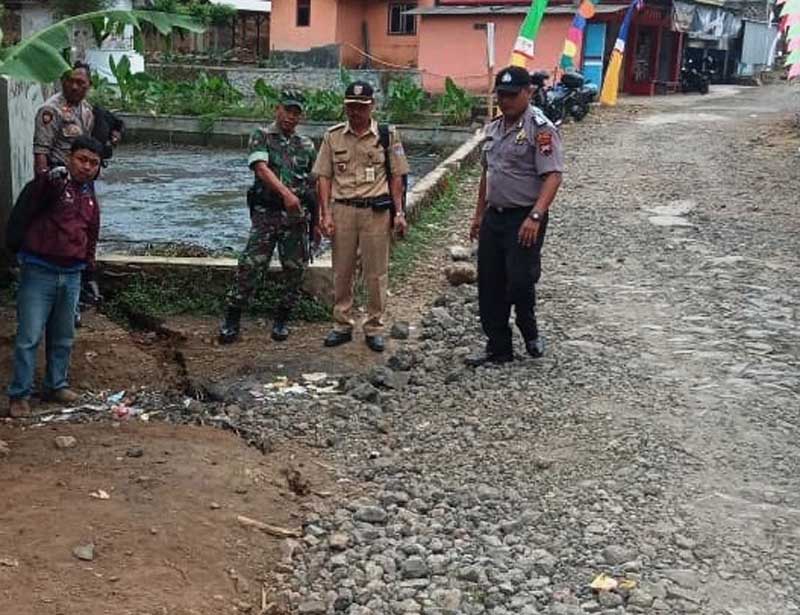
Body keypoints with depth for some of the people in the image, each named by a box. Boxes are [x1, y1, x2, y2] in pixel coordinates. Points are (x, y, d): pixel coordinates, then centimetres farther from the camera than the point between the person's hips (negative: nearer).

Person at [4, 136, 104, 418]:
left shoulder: (90, 198, 13)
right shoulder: (52, 183, -7)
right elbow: (36, 196, -31)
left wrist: (90, 273, 22)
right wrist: (50, 179, -51)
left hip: (71, 275, 6)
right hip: (39, 271, -6)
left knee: (63, 337, 16)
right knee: (29, 336, -3)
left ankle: (56, 385, 30)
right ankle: (19, 394, 6)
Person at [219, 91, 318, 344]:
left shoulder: (307, 146, 13)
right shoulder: (261, 137, 2)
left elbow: (315, 183, 17)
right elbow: (262, 169, -14)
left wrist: (318, 219, 12)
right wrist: (286, 193, -29)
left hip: (297, 217, 3)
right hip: (266, 212, -3)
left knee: (295, 272, 4)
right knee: (249, 267, -7)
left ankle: (282, 321, 19)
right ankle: (231, 321, 4)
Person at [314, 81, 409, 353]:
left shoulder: (387, 135, 4)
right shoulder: (333, 136, 7)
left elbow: (396, 177, 5)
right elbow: (324, 177, 6)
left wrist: (399, 212, -2)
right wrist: (326, 213, -2)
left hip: (377, 211, -1)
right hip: (342, 210, 2)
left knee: (376, 273, 3)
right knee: (341, 272, 8)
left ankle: (374, 327, 13)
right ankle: (342, 325, 19)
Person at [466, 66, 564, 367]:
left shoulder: (540, 129, -12)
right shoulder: (494, 128, 13)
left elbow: (552, 176, -20)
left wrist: (535, 217, -30)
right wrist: (479, 215, 20)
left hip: (524, 220, -8)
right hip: (493, 217, 8)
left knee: (520, 282, -8)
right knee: (489, 286, 9)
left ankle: (530, 334, 20)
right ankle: (498, 348, 20)